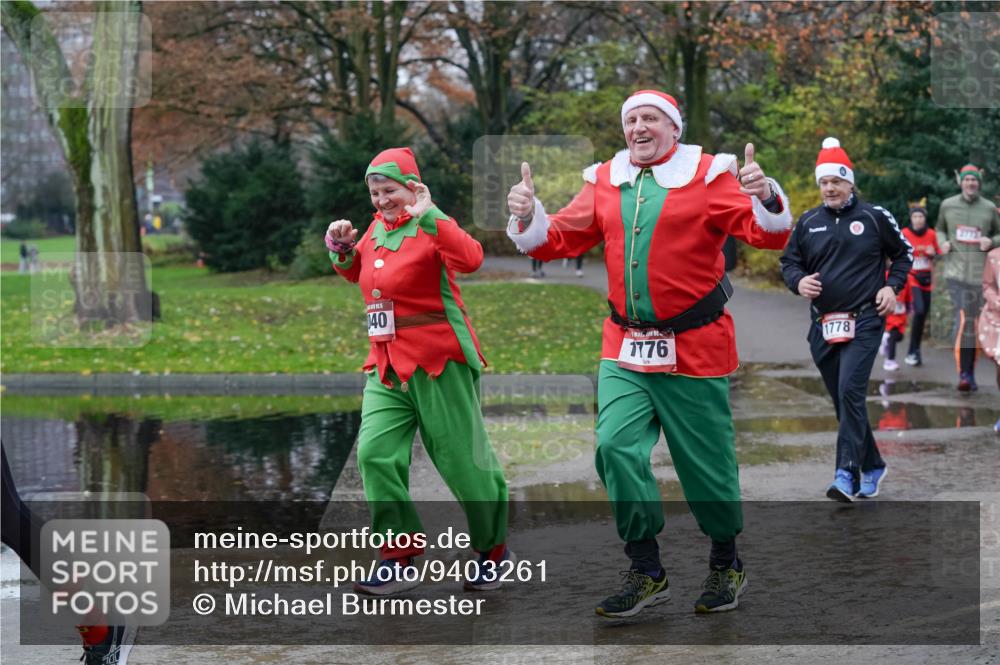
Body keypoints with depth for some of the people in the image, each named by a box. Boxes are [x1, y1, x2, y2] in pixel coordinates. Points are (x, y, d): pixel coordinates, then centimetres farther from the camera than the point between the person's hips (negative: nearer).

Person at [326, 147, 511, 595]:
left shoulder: (431, 226, -13)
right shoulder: (378, 226, 11)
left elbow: (470, 259, -33)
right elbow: (358, 272, 29)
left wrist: (427, 215, -34)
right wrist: (341, 248, 9)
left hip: (437, 361, -7)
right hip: (387, 364, 7)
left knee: (462, 460, 3)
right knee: (376, 454, -7)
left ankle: (493, 549, 24)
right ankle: (399, 558, 0)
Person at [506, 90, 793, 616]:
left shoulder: (707, 176, -4)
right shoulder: (605, 182, 8)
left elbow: (767, 234, -10)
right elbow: (561, 238, 11)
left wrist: (765, 198, -30)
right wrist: (528, 217, -8)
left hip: (693, 349, -3)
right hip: (625, 349, 4)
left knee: (705, 463, 5)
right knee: (616, 447, -10)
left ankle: (725, 564, 28)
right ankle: (645, 572, 3)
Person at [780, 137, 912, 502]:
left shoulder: (874, 216, 1)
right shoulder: (808, 222, 9)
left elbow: (904, 253, 13)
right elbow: (789, 261, 17)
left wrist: (892, 287, -2)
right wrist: (798, 281, -5)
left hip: (864, 322, -5)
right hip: (822, 325, 5)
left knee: (851, 392, -19)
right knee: (842, 400, 9)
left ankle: (847, 473, -22)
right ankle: (871, 467, 25)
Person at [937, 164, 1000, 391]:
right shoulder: (948, 205, 7)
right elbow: (939, 229, 22)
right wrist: (943, 243, 1)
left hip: (980, 271, 1)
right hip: (956, 268, -1)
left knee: (974, 322, 6)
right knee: (963, 317, -15)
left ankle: (971, 374, 16)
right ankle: (963, 373, -16)